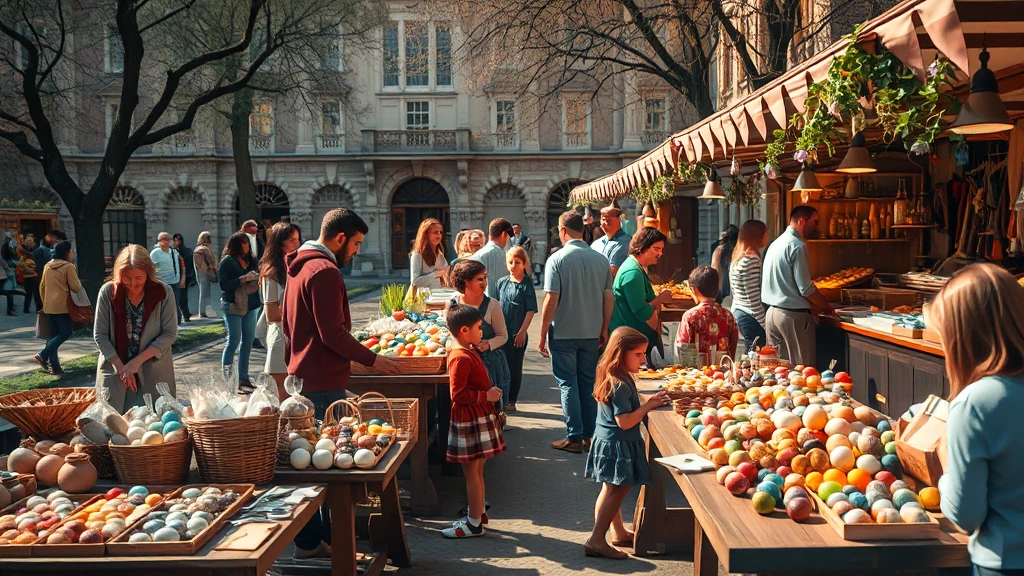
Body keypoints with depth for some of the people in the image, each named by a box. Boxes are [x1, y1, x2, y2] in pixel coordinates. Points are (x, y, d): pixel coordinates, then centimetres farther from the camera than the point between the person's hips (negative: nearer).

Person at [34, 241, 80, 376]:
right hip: (62, 306, -7)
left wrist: (44, 302, 23)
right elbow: (76, 287, -12)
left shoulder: (48, 266, 11)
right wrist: (79, 282, 9)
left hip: (49, 307, 7)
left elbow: (42, 286, 15)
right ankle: (43, 356, -11)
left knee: (54, 334, 10)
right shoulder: (69, 267, -9)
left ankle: (54, 367, 8)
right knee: (66, 332, 2)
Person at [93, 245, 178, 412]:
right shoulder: (108, 292, -6)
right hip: (115, 372, 1)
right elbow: (100, 335, -2)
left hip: (153, 374, -1)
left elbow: (170, 334, -6)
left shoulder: (164, 293, -8)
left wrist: (137, 361, -13)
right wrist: (122, 367, -9)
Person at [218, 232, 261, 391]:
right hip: (233, 306, -6)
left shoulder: (250, 260, 10)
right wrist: (244, 278, -21)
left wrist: (258, 277, -7)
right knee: (233, 341, -5)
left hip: (251, 305, 6)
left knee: (247, 342, 9)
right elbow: (224, 285, -14)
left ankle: (243, 378, 17)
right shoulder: (227, 261, -7)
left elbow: (257, 279, 15)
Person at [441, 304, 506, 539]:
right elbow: (457, 394, -23)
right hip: (470, 419, -7)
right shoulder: (461, 358, -19)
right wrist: (486, 395, -19)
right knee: (473, 471, 4)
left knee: (475, 470, 11)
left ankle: (475, 520, 18)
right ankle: (475, 519, 15)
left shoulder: (468, 352, 10)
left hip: (478, 417, 7)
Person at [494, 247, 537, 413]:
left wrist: (522, 331, -13)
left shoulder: (526, 284, -6)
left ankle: (511, 402, 15)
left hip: (517, 334, -4)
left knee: (515, 368, 5)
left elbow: (531, 310, -8)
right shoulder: (502, 282, 8)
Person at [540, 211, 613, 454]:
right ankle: (589, 435, 20)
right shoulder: (600, 259, 1)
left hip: (563, 333, -4)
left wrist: (543, 335, -7)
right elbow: (608, 298, 4)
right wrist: (604, 329, 15)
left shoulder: (557, 259, -12)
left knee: (568, 384, 4)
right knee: (588, 383, 14)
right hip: (591, 333, 4)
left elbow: (551, 301, -15)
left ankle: (574, 438, 6)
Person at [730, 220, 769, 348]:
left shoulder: (738, 257, 11)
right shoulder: (751, 259, -17)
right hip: (750, 317, -10)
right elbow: (753, 297, -19)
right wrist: (765, 324, -16)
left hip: (738, 312, 10)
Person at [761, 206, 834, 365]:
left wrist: (816, 306, 20)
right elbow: (805, 288, -15)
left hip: (772, 311, 9)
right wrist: (827, 307, 0)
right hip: (793, 315, -9)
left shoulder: (776, 243, 16)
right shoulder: (797, 246, -12)